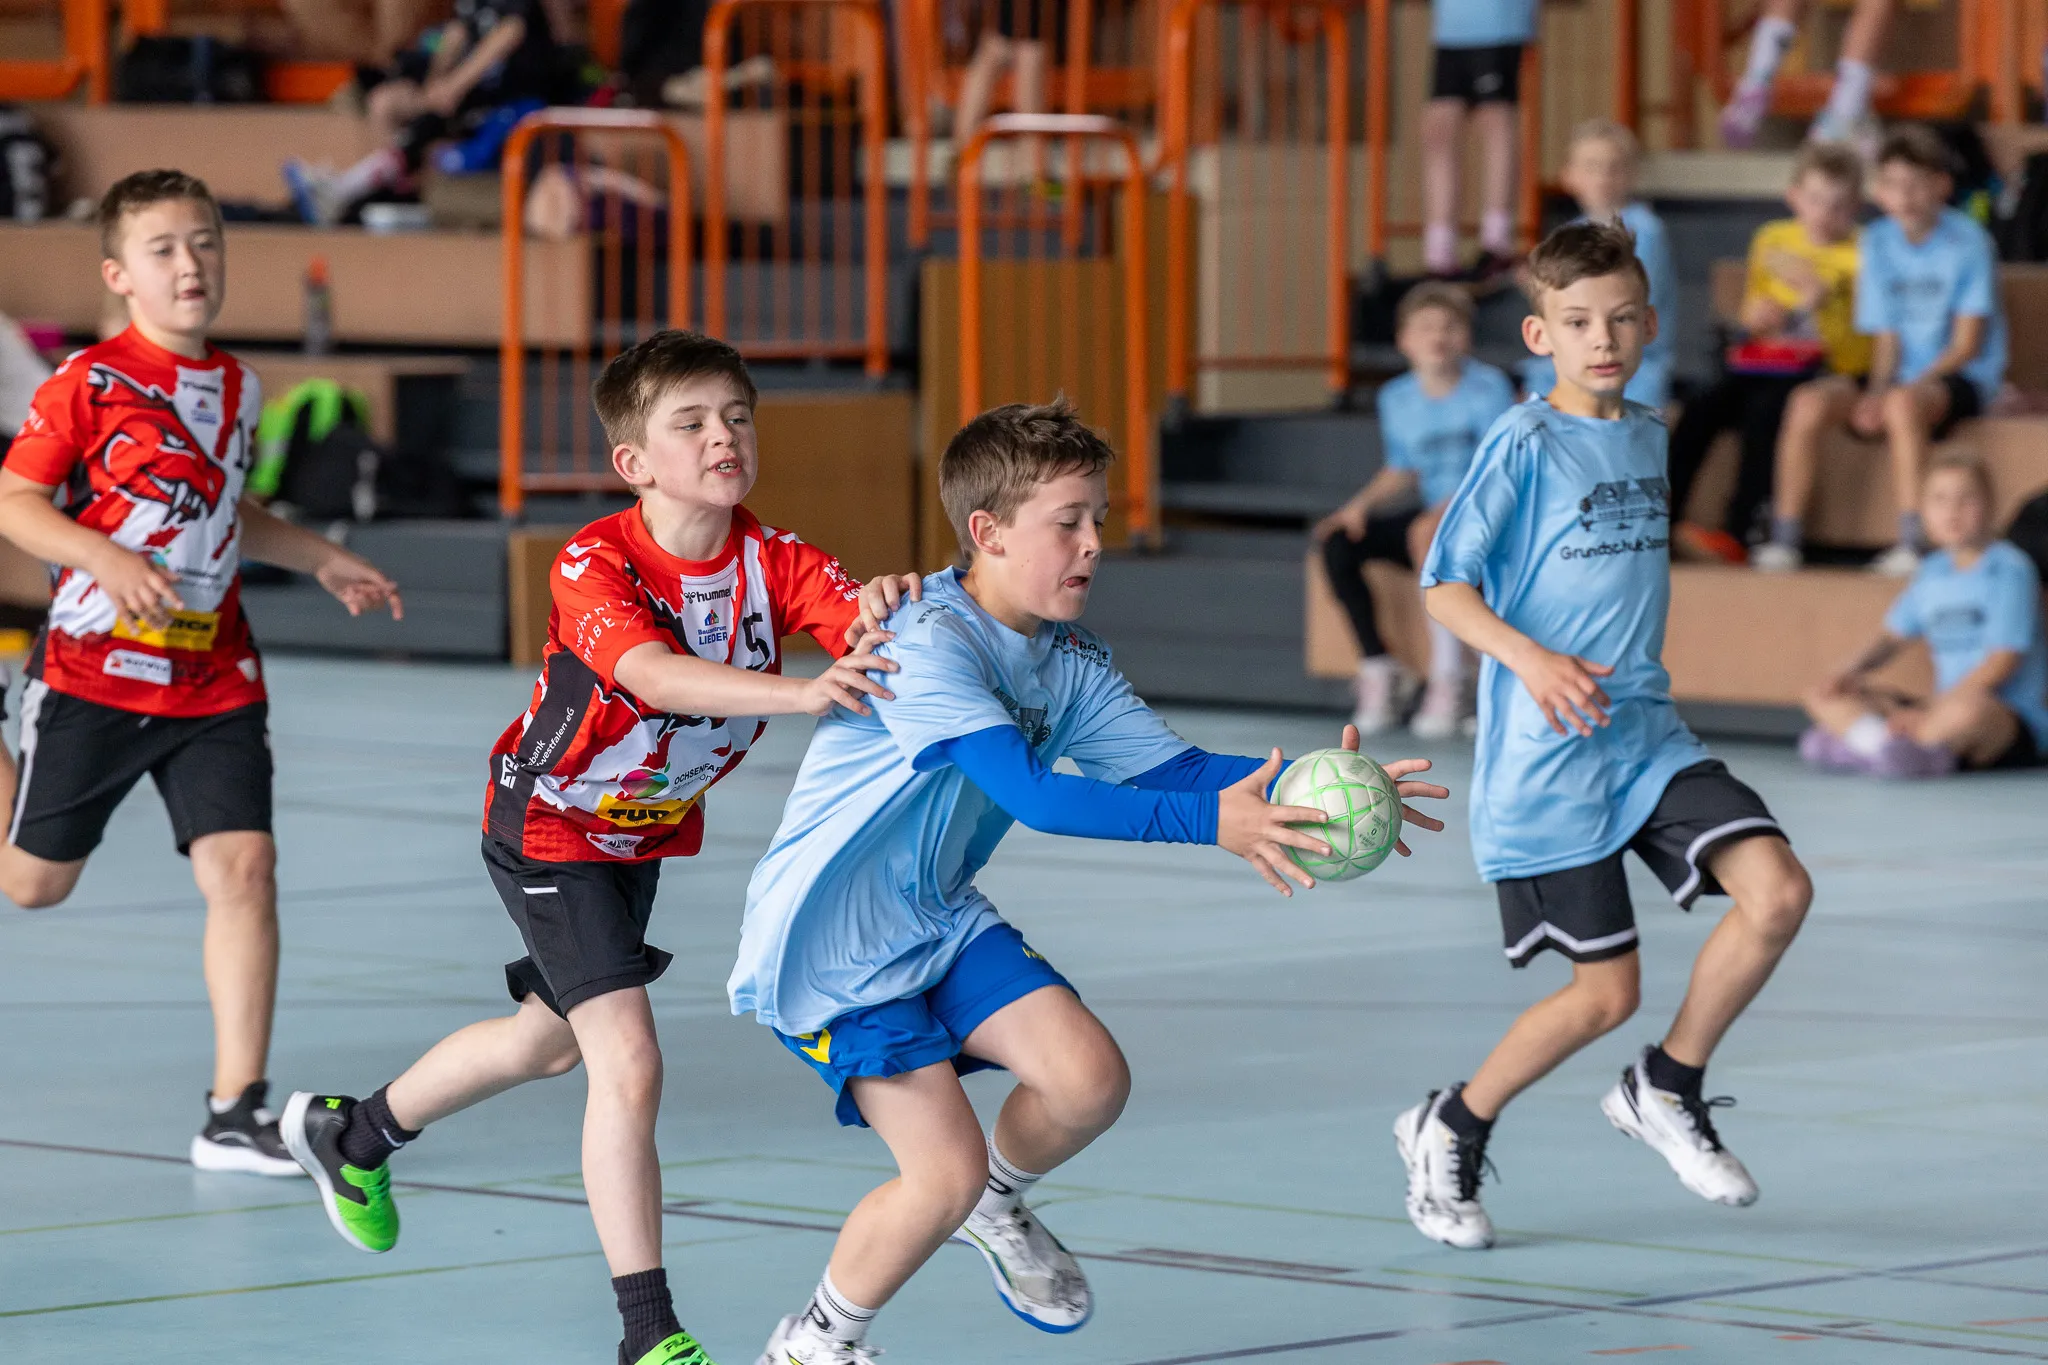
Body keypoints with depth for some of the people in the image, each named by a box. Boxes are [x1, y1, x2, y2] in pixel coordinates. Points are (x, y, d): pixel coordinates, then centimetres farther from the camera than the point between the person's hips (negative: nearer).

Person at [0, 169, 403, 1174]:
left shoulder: (236, 386, 9)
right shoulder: (87, 383, -10)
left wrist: (326, 564, 21)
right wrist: (107, 559, -25)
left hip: (213, 679, 4)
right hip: (93, 667, -4)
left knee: (242, 867, -12)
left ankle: (234, 1113, -7)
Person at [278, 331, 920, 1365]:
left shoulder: (774, 562, -17)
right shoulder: (595, 566, -30)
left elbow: (857, 629, -33)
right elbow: (655, 673, -49)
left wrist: (883, 605, -58)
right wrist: (797, 694, -63)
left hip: (645, 832, 7)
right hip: (548, 826, -7)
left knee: (552, 1038, 26)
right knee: (627, 1059, -18)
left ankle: (353, 1135, 51)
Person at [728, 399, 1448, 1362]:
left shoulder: (1071, 665, 3)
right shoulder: (925, 646, -25)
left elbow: (1173, 767, -2)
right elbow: (1032, 794, -35)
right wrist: (1211, 824, -42)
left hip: (939, 917, 8)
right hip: (829, 945, -8)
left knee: (1089, 1080, -10)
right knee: (944, 1173, -15)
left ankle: (998, 1205, 22)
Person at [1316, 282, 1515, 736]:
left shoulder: (1489, 388, -12)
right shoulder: (1396, 398, 6)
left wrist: (1444, 513, -30)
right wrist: (1360, 505, -1)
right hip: (1433, 515, 6)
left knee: (1426, 537, -37)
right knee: (1338, 543, -12)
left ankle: (1448, 679, -30)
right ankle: (1379, 668, -6)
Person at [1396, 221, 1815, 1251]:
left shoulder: (1650, 439, 11)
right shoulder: (1524, 444, -10)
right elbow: (1444, 586, -12)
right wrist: (1529, 657, -27)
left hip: (1647, 732, 6)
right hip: (1545, 755, -6)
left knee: (1777, 891, -14)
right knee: (1605, 991, -3)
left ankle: (1666, 1091, 8)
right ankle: (1449, 1134, 20)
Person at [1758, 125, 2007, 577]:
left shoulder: (1968, 242, -7)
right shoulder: (1879, 241, 8)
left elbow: (1967, 345, -9)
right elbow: (1887, 337, 6)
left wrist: (1903, 387, -19)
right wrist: (1876, 391, -14)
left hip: (1961, 377, -5)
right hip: (1897, 377, 5)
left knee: (1903, 403, -39)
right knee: (1809, 403, -22)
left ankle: (1911, 542, -38)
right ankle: (1784, 538, -18)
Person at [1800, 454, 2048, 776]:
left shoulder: (2009, 569, -8)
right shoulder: (1934, 572, 13)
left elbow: (2003, 660, -16)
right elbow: (1894, 636, 20)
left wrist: (1932, 708, -20)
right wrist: (1850, 673, -2)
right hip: (1944, 705, 7)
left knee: (1971, 707, -44)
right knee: (1822, 697, -3)